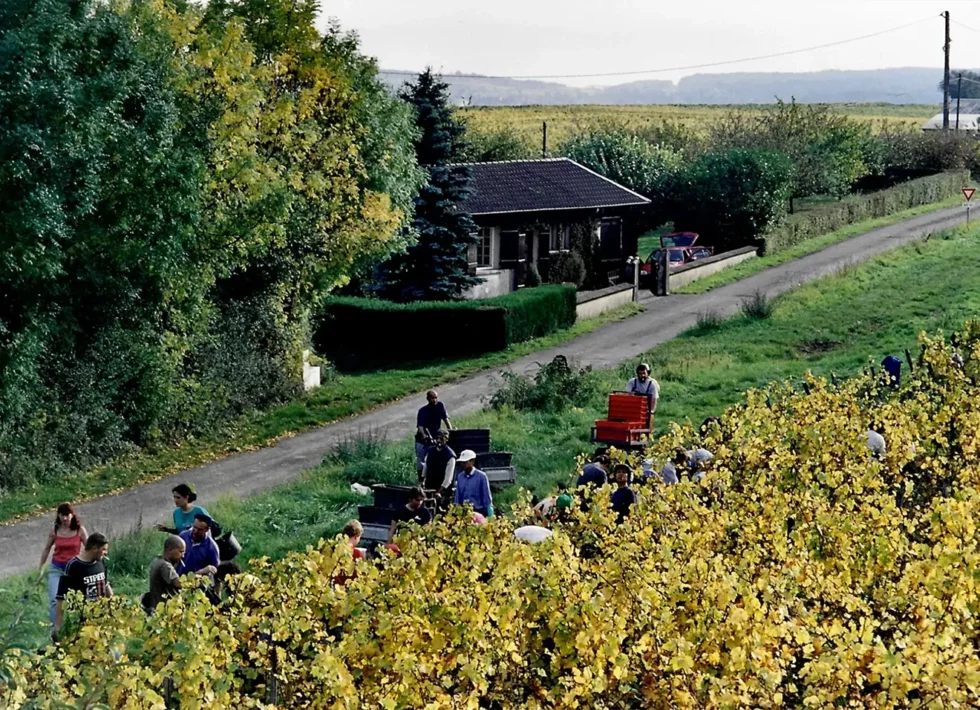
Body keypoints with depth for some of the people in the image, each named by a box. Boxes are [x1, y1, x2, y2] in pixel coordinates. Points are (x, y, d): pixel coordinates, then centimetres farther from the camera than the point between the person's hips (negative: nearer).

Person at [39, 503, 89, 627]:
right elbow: (47, 549, 10)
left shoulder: (79, 530, -6)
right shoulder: (55, 531, -3)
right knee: (54, 599, -11)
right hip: (56, 568, 1)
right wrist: (41, 567, 13)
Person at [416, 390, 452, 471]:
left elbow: (446, 419, -11)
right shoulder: (423, 411, -14)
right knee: (421, 462, -2)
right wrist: (424, 436, -44)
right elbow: (420, 426, -24)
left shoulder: (440, 406, -6)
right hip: (422, 440, -2)